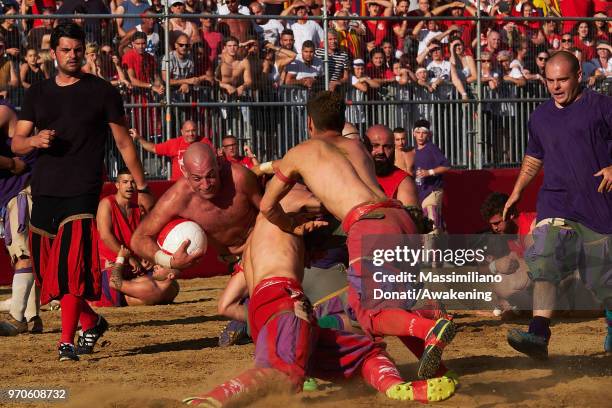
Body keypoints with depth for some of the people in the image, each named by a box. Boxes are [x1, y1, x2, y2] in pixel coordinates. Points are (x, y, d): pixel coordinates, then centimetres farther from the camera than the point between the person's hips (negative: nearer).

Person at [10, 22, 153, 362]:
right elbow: (16, 143, 10)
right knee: (49, 268, 7)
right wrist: (35, 140, -13)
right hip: (44, 192, 4)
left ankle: (67, 342, -17)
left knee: (73, 264, -16)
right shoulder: (37, 94, 13)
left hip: (82, 192, -4)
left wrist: (142, 188, 6)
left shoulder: (102, 92, 4)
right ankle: (91, 322, 28)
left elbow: (124, 142, 8)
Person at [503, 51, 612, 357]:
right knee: (545, 259, -20)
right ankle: (539, 334, -31)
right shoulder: (541, 117, 14)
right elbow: (533, 158, 28)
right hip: (555, 202, 3)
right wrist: (517, 192, 21)